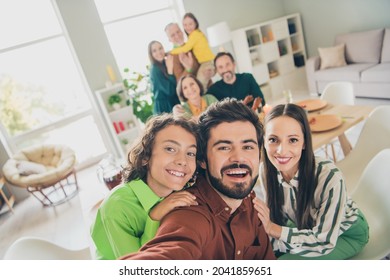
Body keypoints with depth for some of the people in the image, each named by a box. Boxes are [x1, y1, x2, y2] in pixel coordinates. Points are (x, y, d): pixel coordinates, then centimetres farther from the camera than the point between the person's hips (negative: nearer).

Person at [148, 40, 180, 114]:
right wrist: (170, 68, -23)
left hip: (175, 102, 8)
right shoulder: (154, 69, -16)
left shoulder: (165, 64, 6)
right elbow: (169, 91, -23)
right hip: (164, 107, -8)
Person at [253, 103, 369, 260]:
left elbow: (325, 241, -27)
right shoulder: (265, 170, -22)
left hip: (346, 234, -4)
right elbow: (274, 218, -8)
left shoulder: (329, 176, -36)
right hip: (308, 227, 4)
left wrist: (273, 229, -35)